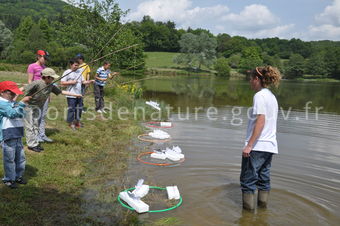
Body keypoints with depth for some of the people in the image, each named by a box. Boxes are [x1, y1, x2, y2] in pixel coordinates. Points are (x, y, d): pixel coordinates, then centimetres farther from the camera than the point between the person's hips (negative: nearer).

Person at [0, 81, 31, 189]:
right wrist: (22, 102, -23)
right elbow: (13, 113, -22)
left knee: (21, 157, 15)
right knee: (9, 158, 2)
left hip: (17, 134, 8)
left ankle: (18, 176, 30)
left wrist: (23, 103, -7)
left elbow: (21, 114, 9)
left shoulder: (13, 103, 13)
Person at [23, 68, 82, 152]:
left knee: (36, 125, 12)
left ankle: (35, 143, 21)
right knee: (30, 126, -2)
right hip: (29, 106, -7)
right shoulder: (37, 83, -27)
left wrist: (75, 95, -3)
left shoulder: (51, 86, -7)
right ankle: (32, 144, 5)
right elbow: (22, 89, -23)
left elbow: (62, 92, -1)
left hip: (38, 107, 7)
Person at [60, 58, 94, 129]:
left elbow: (83, 81, 13)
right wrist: (71, 82, -16)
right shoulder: (67, 72, -6)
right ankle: (71, 123, 13)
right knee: (71, 109, 1)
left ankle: (77, 122, 27)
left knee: (79, 109, 14)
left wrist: (89, 81, -4)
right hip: (71, 95, -6)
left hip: (79, 94, 6)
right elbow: (62, 82, -10)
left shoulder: (79, 72, 12)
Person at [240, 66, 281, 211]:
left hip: (257, 145, -9)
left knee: (248, 178, 2)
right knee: (264, 177, 16)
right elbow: (269, 122, 15)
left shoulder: (259, 96, -12)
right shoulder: (272, 96, 14)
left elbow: (260, 121, -20)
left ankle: (248, 207, 8)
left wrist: (249, 145, -19)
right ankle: (263, 205, 24)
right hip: (270, 145, 9)